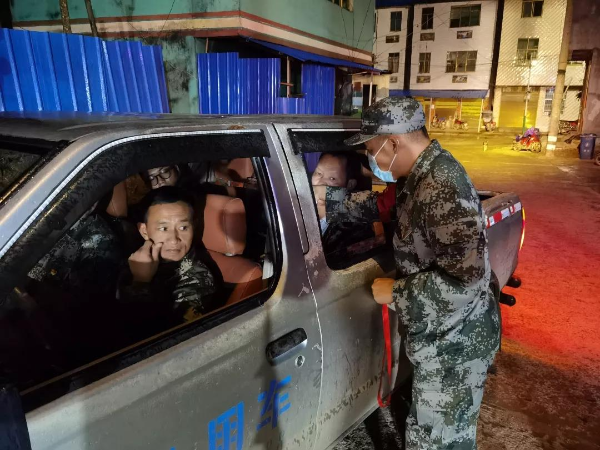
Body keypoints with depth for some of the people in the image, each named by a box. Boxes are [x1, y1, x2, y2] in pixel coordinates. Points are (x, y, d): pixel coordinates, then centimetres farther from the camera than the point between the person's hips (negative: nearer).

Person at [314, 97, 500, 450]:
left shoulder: (442, 188, -30)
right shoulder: (420, 175, 2)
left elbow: (464, 280, -34)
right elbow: (381, 205, 17)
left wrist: (395, 292, -22)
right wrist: (329, 198, 7)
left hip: (455, 343, -9)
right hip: (439, 334, 10)